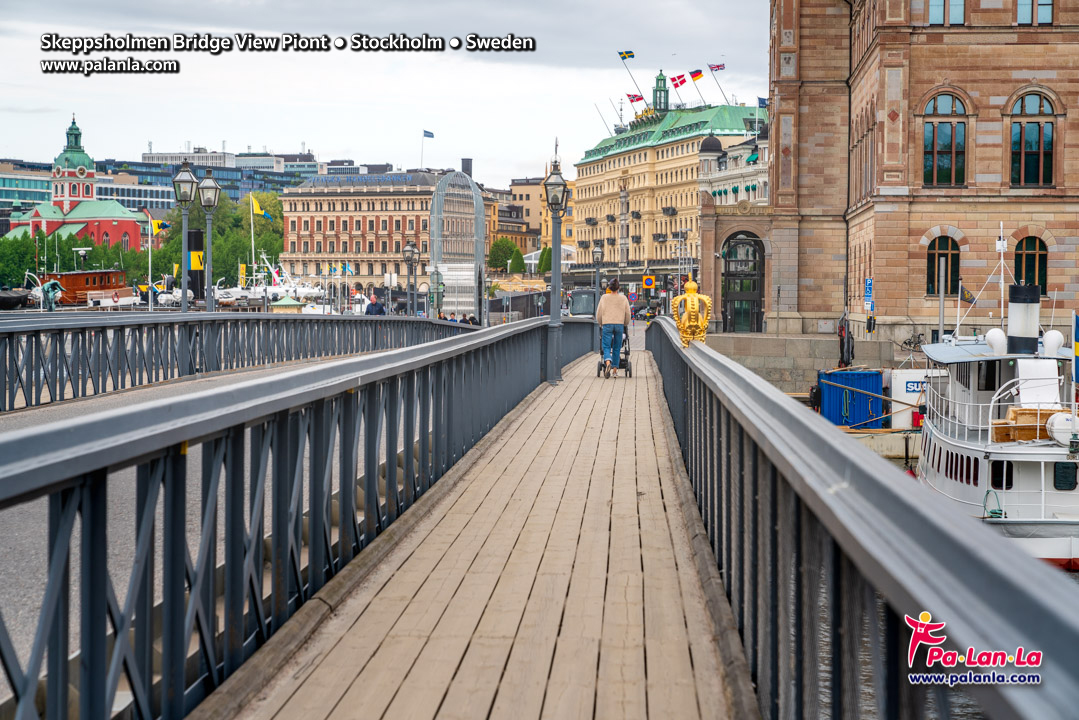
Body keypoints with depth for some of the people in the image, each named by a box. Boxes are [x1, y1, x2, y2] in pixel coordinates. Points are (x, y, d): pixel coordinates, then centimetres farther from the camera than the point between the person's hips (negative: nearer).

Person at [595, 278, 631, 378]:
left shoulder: (604, 298, 3)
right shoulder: (623, 298, 6)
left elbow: (599, 313, 4)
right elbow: (628, 314, 8)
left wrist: (601, 324, 20)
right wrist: (625, 324, 24)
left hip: (607, 325, -1)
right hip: (619, 325, 1)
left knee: (606, 347, -2)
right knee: (616, 348, 11)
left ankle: (608, 363, -32)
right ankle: (615, 370, 13)